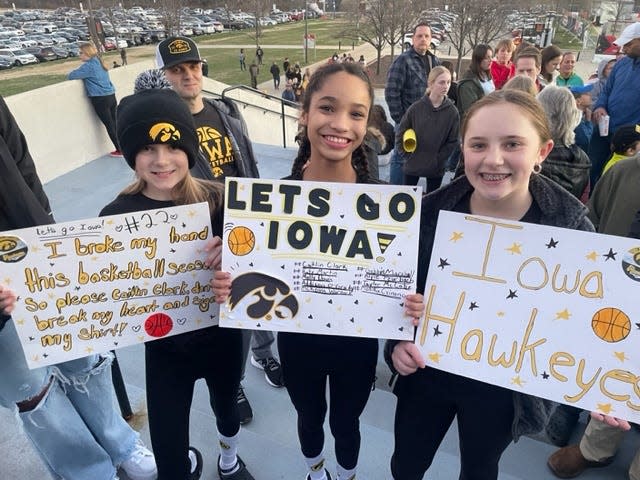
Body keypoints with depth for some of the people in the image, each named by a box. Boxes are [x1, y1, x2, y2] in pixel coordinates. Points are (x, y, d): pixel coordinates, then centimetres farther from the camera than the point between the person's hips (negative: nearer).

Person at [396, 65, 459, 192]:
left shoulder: (452, 112, -6)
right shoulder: (416, 108, -8)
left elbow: (453, 141, -3)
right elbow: (400, 134, -1)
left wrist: (439, 158, -9)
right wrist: (409, 155, -6)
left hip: (436, 168, 0)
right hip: (412, 165, 0)